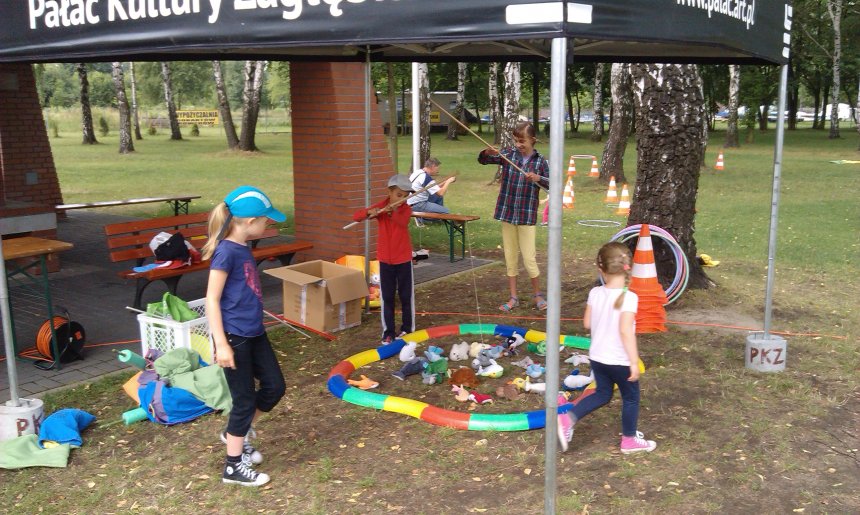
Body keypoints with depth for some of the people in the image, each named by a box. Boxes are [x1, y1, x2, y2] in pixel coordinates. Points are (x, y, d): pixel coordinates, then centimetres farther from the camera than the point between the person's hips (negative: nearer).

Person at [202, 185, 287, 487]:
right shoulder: (226, 251, -18)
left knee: (274, 386, 14)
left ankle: (237, 433, 36)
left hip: (254, 332, 9)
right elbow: (212, 300, -18)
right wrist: (221, 344, -21)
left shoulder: (243, 248, 8)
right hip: (234, 336, -9)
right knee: (245, 399, 2)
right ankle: (234, 466, 19)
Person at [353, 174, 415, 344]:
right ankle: (388, 332, 13)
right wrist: (369, 212, -34)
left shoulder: (406, 209, -7)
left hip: (404, 259, -1)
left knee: (406, 295, 8)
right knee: (387, 297, 6)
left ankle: (407, 328, 23)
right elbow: (356, 216, -14)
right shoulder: (380, 206, -6)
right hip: (385, 259, 1)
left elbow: (403, 222, -31)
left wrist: (393, 212, -50)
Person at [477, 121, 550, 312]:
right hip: (507, 213, 3)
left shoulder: (540, 161, -3)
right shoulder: (508, 154, 1)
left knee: (529, 258, -1)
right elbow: (482, 160, 2)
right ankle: (513, 297, 21)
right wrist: (487, 152, -20)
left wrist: (538, 178, -23)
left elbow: (552, 184, -5)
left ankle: (537, 294, 21)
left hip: (527, 216, -2)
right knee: (510, 257, 10)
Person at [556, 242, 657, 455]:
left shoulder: (595, 293, -6)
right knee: (631, 397, 16)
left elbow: (587, 323, 1)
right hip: (619, 360, -5)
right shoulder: (629, 297, -22)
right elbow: (626, 331, -27)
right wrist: (634, 361, -21)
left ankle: (568, 419, 12)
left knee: (602, 394, 23)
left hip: (597, 357, 5)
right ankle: (629, 440, 31)